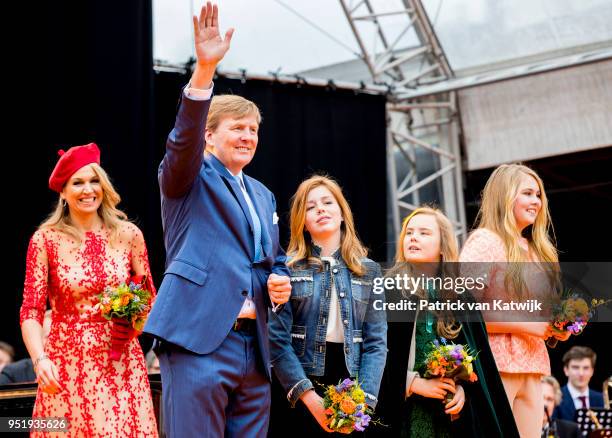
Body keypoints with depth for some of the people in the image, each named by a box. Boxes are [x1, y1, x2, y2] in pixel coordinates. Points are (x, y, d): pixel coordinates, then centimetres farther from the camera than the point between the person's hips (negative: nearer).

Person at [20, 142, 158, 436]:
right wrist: (39, 359, -21)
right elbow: (31, 311, -5)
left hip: (121, 365, 2)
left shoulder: (129, 235, 3)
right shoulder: (45, 240, -3)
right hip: (66, 366, -1)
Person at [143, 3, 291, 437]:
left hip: (253, 348, 7)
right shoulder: (190, 176, 5)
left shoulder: (264, 196, 24)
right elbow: (184, 139, -16)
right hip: (198, 339, -6)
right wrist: (204, 70, -30)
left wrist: (281, 280, 6)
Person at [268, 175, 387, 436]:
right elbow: (277, 338, -7)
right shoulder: (288, 268, 0)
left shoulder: (368, 271, 8)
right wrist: (309, 396, -17)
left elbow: (376, 342, 3)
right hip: (299, 394, -2)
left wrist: (364, 399, -11)